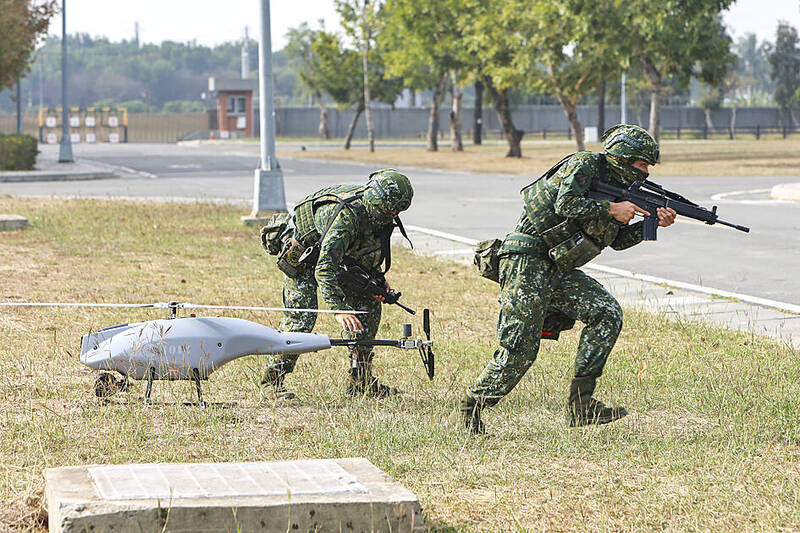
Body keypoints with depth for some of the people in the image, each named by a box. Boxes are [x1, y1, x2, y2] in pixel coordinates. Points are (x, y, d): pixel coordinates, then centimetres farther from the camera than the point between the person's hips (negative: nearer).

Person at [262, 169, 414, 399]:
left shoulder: (383, 216, -15)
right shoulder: (346, 216, -41)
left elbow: (372, 250, 8)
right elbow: (324, 270, -46)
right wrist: (339, 309, -55)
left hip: (342, 257, 8)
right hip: (302, 255, -8)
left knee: (369, 304, 0)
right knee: (301, 317, -17)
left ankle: (360, 380, 5)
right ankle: (274, 376, 2)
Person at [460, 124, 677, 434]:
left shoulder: (613, 185, 17)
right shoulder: (585, 165, -8)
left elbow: (618, 240, 21)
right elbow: (567, 203, -25)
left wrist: (653, 223, 7)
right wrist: (611, 210, -16)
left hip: (558, 269, 9)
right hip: (527, 261, -9)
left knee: (607, 314, -6)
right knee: (520, 350, -11)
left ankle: (580, 404, -6)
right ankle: (472, 405, 9)